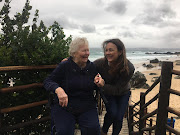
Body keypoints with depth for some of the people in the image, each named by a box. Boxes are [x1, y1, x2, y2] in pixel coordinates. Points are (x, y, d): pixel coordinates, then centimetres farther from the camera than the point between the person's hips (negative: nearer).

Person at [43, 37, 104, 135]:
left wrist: (100, 83, -5)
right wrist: (58, 89, -29)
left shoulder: (92, 67, 6)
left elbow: (95, 87, 19)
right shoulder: (64, 66, -6)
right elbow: (47, 81, -8)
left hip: (87, 108, 2)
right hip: (63, 106, -2)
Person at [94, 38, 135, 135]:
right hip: (108, 92, 0)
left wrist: (102, 85, -45)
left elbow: (117, 90, -31)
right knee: (112, 113, -19)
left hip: (123, 93, 0)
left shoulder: (128, 68, -33)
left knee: (119, 118, -3)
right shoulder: (100, 63, -31)